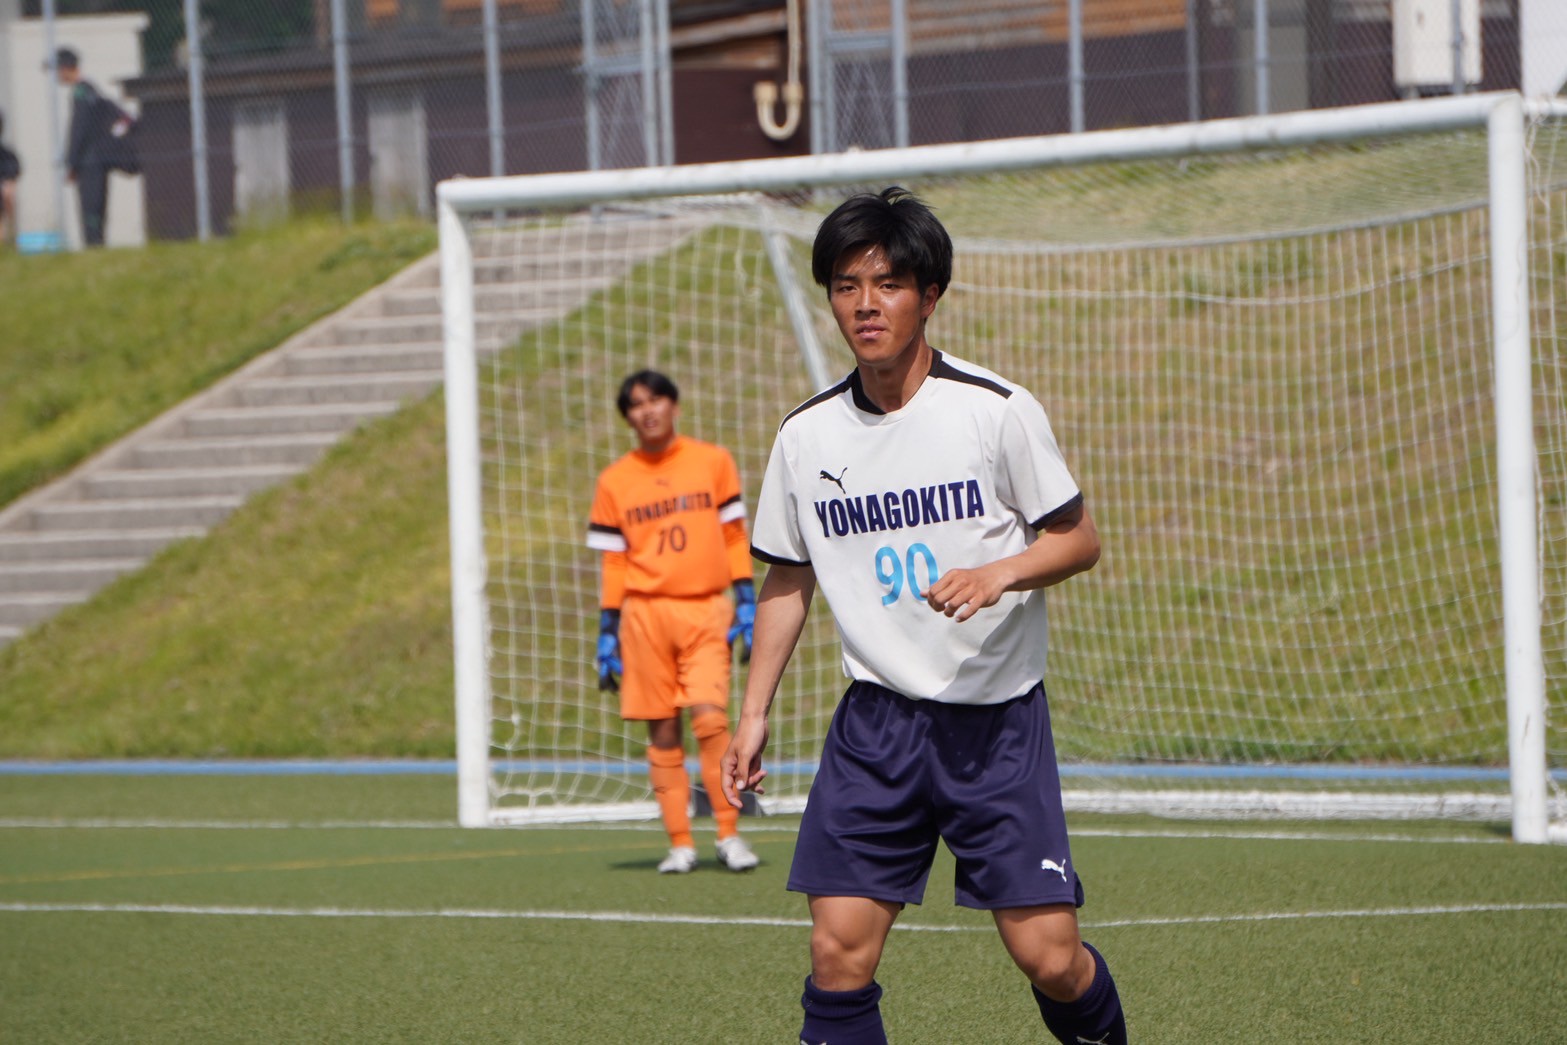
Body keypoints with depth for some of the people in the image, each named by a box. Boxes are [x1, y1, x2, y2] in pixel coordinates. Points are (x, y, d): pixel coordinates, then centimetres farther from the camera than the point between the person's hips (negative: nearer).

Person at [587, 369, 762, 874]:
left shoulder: (713, 462, 7)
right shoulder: (615, 481, 8)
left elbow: (734, 539, 9)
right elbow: (613, 563, 10)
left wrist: (747, 606, 2)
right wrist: (607, 635, 6)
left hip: (705, 611, -1)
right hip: (644, 613, 1)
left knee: (710, 718, -15)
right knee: (663, 732, 0)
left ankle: (730, 834, -6)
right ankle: (680, 845, 5)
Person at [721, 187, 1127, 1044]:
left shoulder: (998, 410, -6)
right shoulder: (807, 436, 4)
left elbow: (1079, 540, -1)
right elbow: (788, 580, 16)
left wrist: (999, 572, -20)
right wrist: (754, 713, 11)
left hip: (998, 717, -3)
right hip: (876, 720, 3)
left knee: (1048, 956, -6)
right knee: (839, 950, -9)